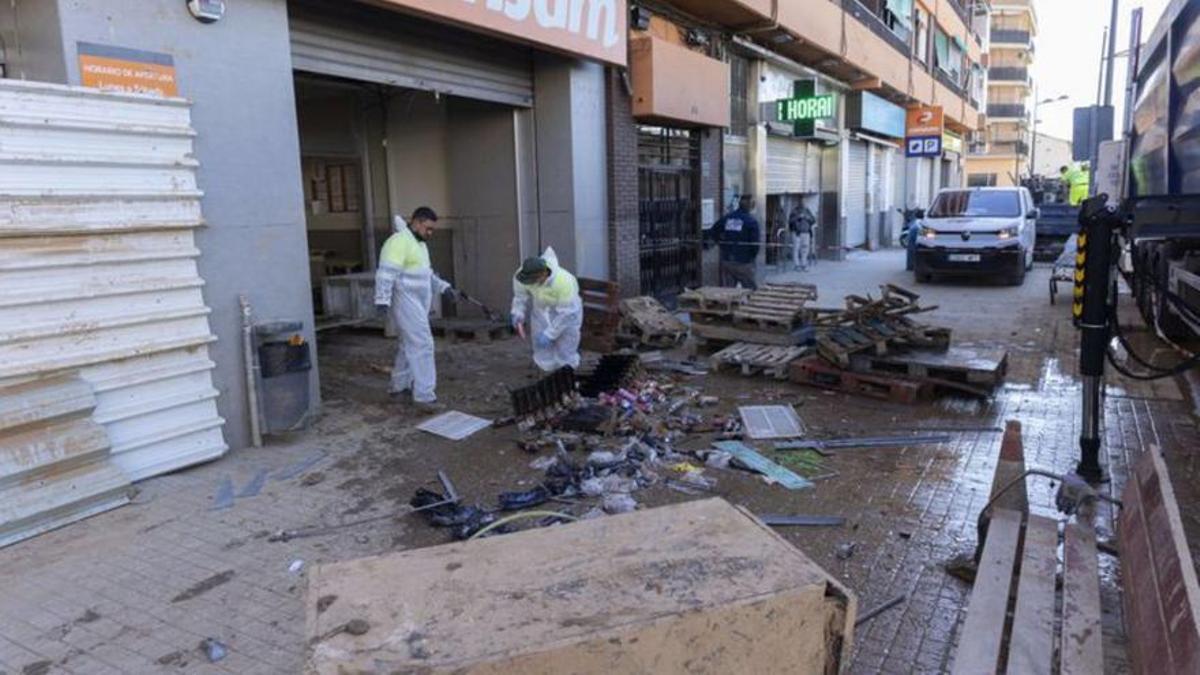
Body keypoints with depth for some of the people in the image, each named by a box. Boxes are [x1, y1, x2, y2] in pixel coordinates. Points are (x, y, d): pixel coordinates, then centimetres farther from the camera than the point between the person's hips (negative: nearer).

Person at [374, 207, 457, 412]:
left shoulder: (419, 244, 17)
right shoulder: (399, 241, -15)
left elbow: (426, 273, 24)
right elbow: (386, 272, -23)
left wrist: (444, 287, 11)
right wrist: (382, 300, -30)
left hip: (418, 303, 10)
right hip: (406, 302, -10)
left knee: (409, 343, 20)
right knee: (422, 345, -13)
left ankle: (399, 384, 34)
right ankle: (424, 396, -13)